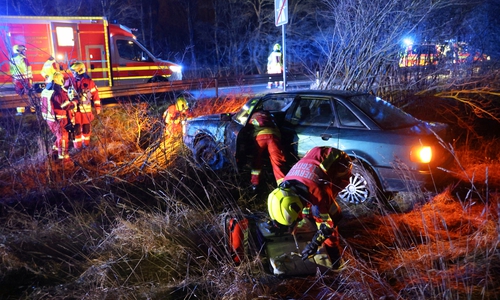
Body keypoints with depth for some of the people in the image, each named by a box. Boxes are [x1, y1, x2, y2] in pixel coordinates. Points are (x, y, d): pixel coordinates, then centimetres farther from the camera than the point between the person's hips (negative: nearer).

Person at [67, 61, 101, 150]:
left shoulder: (89, 81, -4)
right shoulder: (69, 82, 0)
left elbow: (95, 94, 1)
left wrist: (97, 107, 1)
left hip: (86, 109, 0)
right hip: (74, 109, 1)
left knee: (86, 127, 12)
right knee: (76, 128, 2)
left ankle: (86, 142, 33)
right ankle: (77, 145, 16)